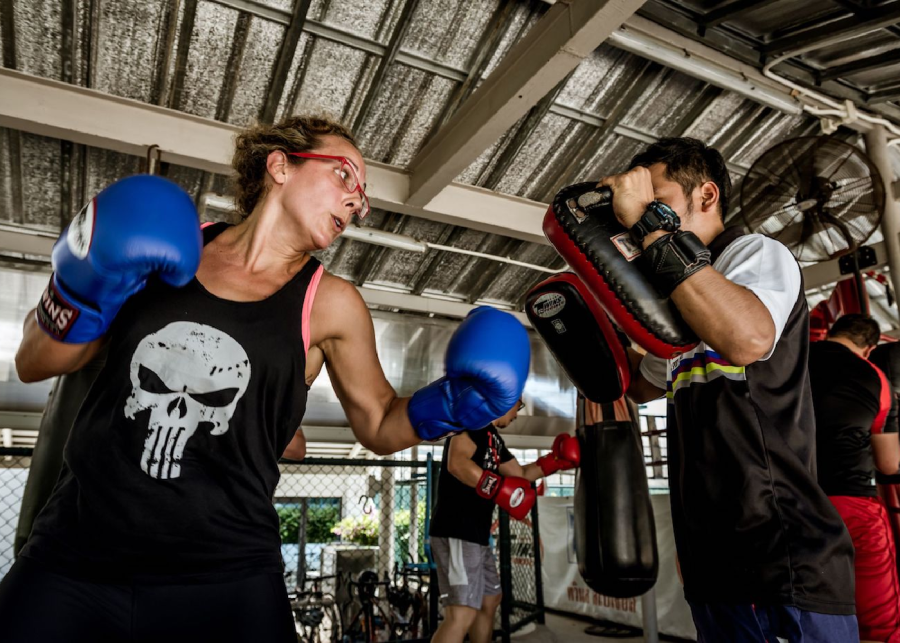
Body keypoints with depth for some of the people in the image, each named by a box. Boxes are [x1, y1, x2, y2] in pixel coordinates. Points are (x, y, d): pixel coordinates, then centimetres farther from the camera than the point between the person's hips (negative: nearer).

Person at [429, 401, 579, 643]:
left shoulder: (493, 438, 19)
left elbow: (520, 473, 29)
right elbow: (457, 463, -25)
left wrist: (554, 461, 21)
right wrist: (500, 488, -28)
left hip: (476, 534, 11)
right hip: (457, 532, -11)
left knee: (490, 600, 24)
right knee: (463, 614, -16)